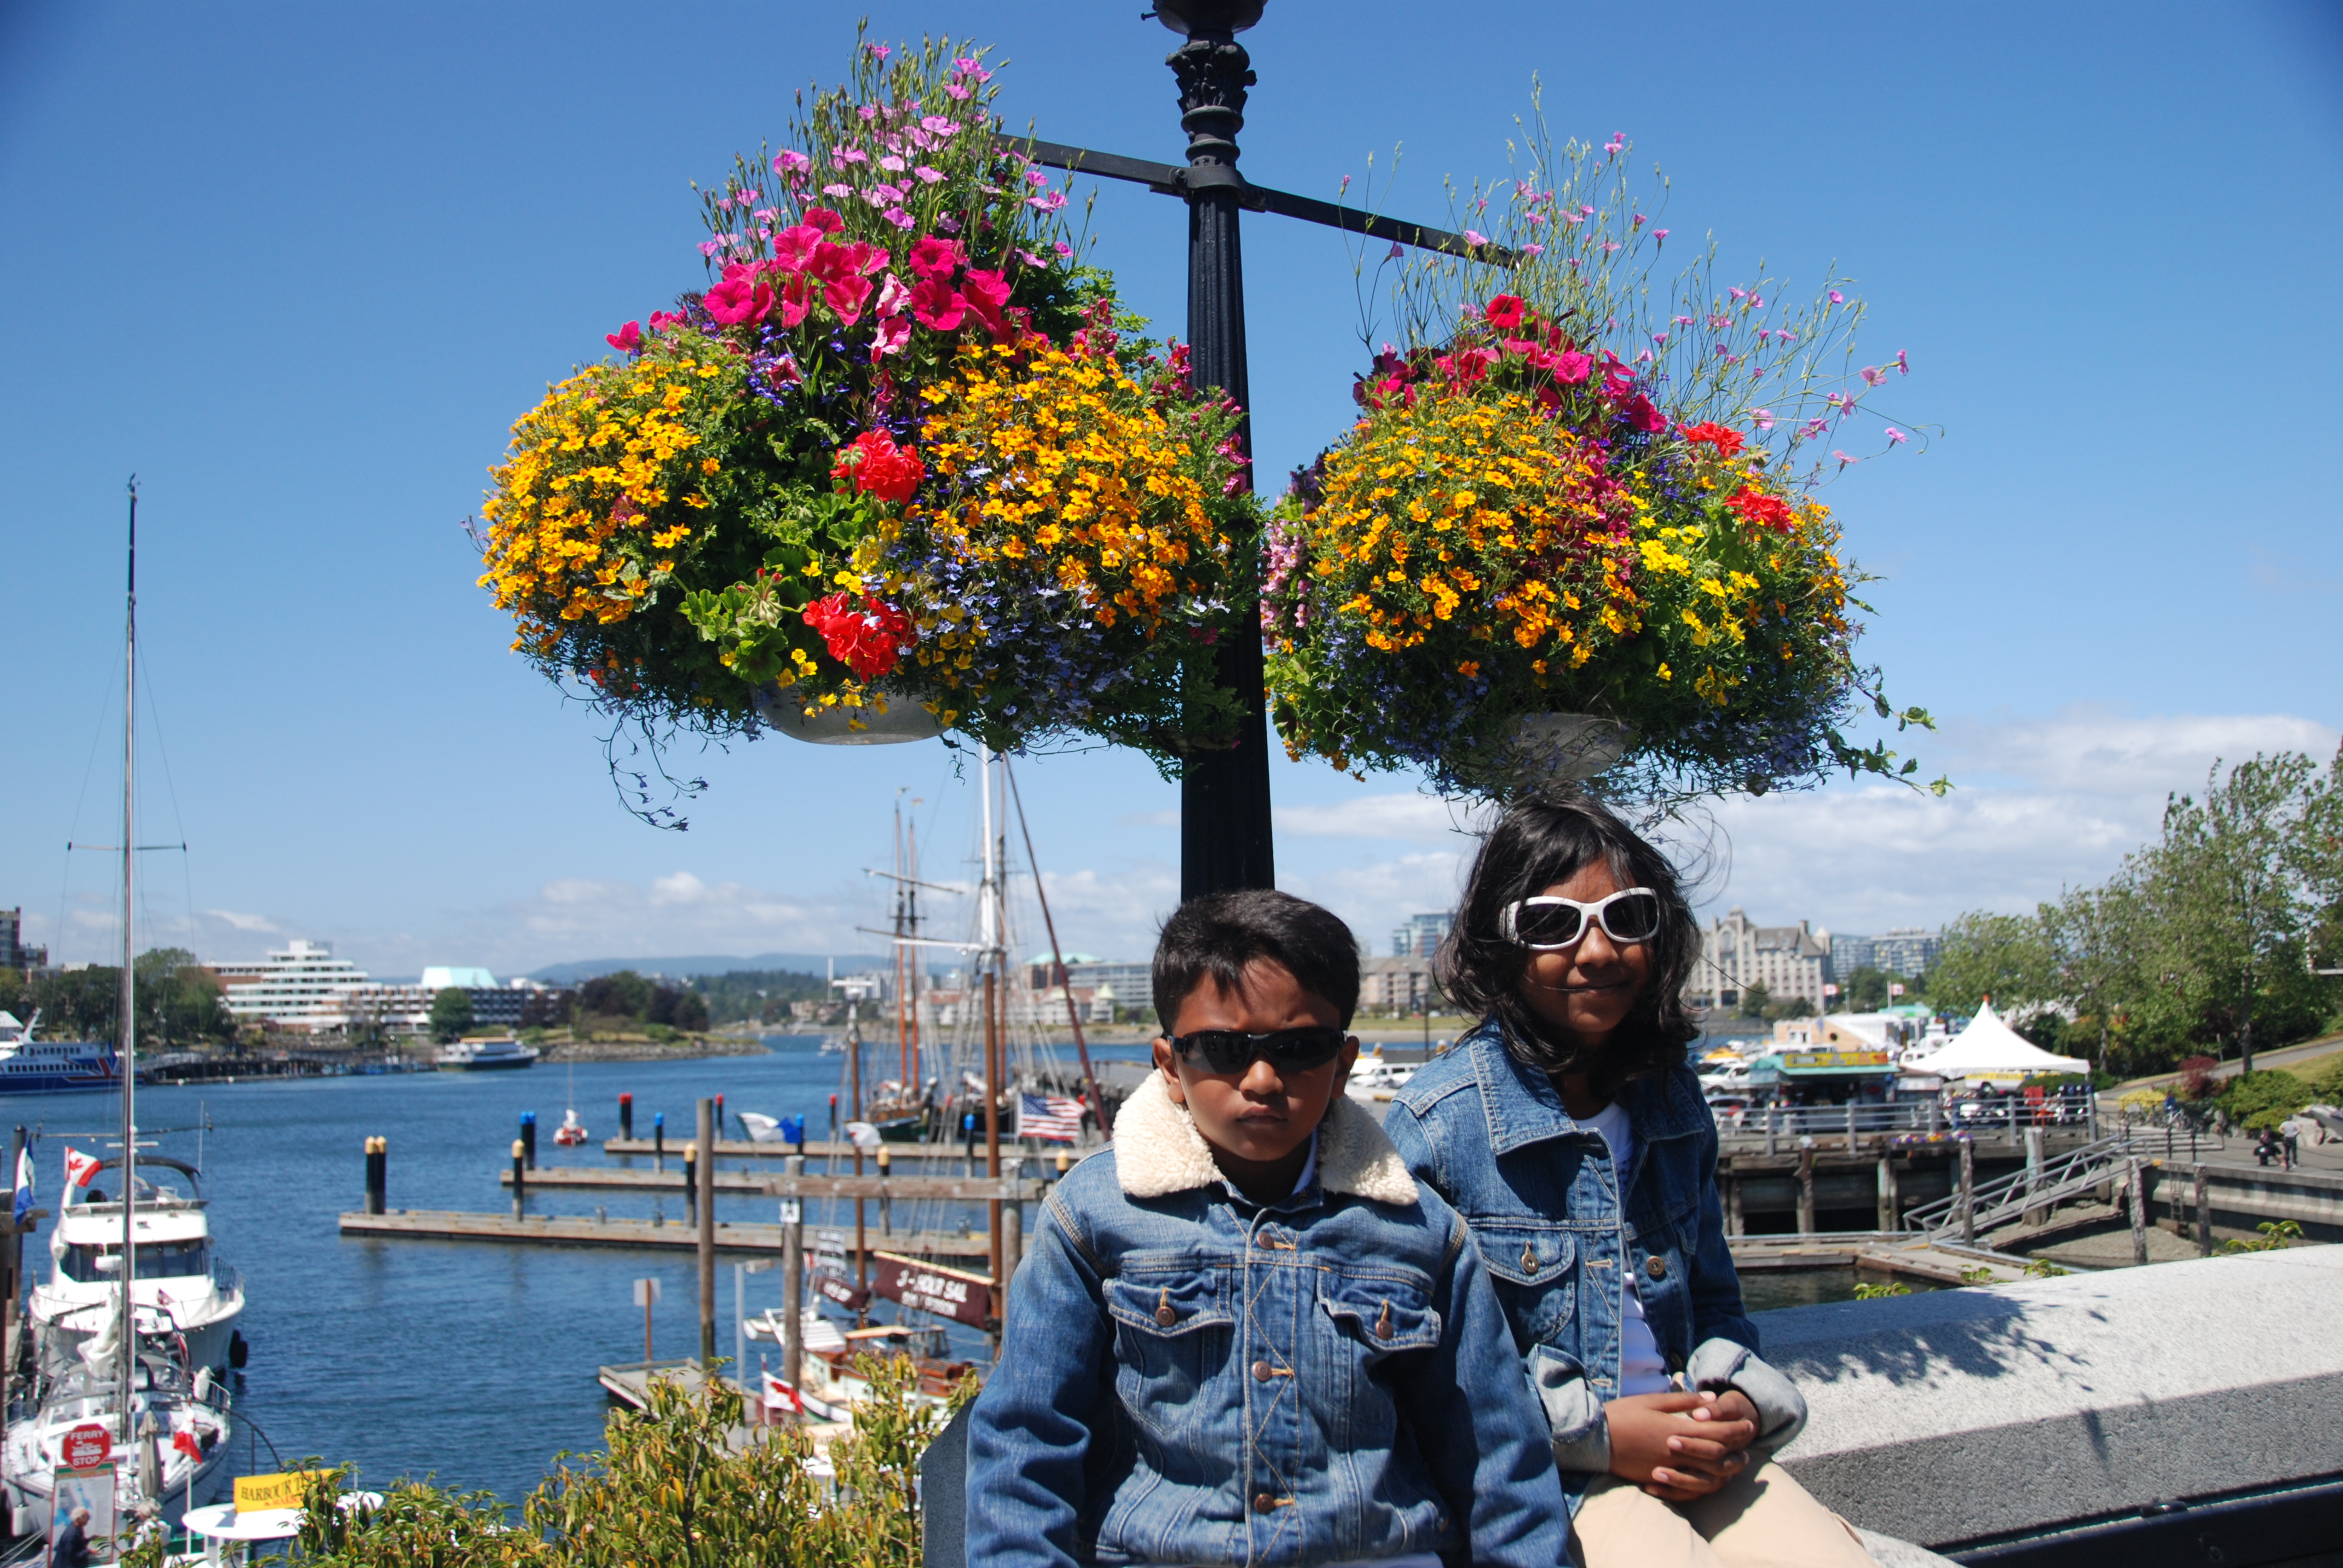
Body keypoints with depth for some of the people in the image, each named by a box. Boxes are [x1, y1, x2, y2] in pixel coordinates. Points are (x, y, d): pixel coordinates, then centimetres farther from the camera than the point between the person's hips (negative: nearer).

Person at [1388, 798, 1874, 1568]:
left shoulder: (1673, 1100, 10)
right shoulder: (1433, 1126, -10)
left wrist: (1736, 1404, -1)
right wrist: (1590, 1431, -15)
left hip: (1690, 1460, 5)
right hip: (1533, 1476, -5)